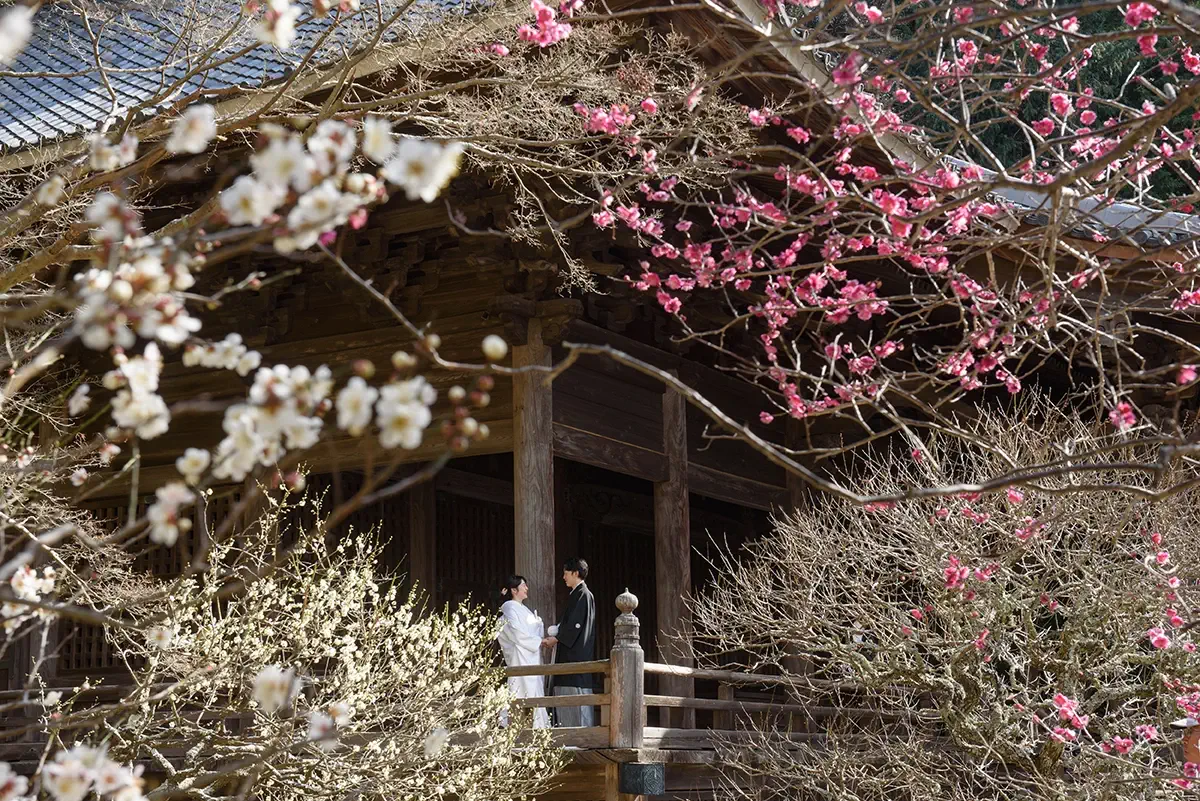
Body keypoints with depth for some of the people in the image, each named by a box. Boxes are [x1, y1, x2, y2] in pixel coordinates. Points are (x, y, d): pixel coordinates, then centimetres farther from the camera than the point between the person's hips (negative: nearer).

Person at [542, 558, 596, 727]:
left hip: (577, 654, -10)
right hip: (570, 654, 10)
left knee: (577, 693, -10)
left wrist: (555, 639, -9)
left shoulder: (583, 594, -9)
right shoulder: (577, 594, 20)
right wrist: (553, 638, 12)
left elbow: (575, 624, -16)